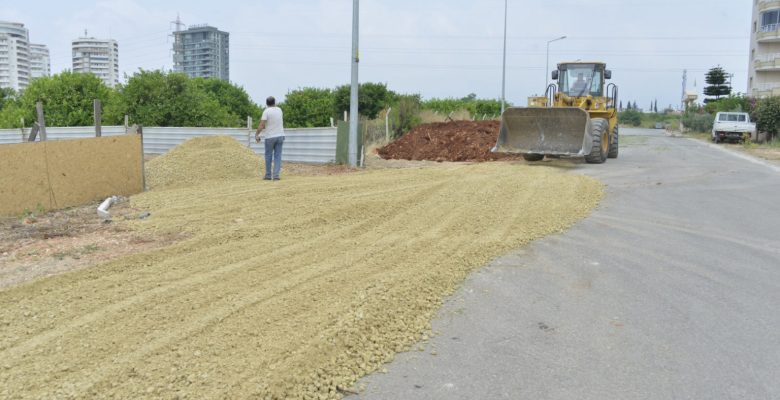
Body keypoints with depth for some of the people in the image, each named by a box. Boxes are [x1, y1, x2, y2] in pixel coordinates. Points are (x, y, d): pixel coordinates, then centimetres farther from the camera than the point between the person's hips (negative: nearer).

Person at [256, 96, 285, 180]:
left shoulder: (266, 111, -10)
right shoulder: (279, 110, 7)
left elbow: (262, 125, -15)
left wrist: (257, 135, -7)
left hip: (270, 136, -3)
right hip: (280, 135, 3)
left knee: (268, 156, 10)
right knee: (278, 156, 3)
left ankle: (268, 175, 14)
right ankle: (276, 175, -5)